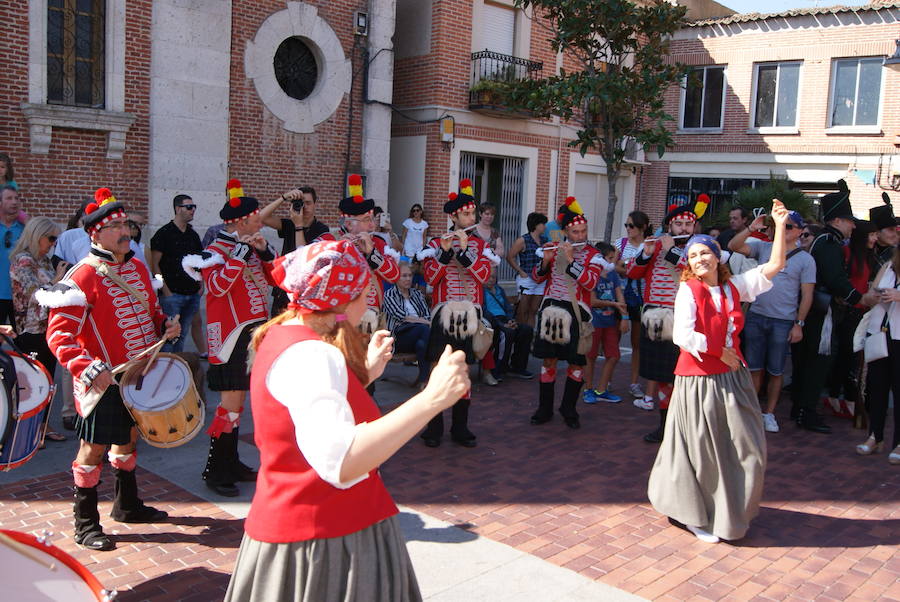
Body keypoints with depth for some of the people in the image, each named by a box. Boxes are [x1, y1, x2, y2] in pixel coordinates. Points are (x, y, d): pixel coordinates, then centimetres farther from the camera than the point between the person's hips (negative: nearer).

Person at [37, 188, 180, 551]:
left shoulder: (137, 268, 7)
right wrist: (90, 370, -29)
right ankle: (86, 526, 18)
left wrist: (166, 325, 0)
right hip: (103, 382, -8)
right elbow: (58, 335, -19)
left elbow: (150, 310, 21)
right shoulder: (82, 278, -17)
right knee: (94, 449, 3)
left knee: (128, 437, 21)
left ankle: (127, 505, 39)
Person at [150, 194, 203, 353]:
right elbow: (154, 264, -8)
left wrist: (200, 286, 10)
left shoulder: (193, 235, 14)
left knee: (183, 334, 12)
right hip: (172, 294, -6)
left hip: (192, 294, 6)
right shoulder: (164, 233, -5)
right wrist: (165, 290, -13)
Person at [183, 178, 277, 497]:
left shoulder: (251, 248, 13)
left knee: (237, 401, 14)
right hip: (231, 337, -8)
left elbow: (275, 279, 12)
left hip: (253, 333, 8)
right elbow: (217, 287, -24)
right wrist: (239, 255, -24)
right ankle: (214, 471, 4)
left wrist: (264, 251, -3)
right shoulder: (216, 252, -10)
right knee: (231, 404, -7)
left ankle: (231, 463, 24)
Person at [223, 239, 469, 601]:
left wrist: (365, 372, 13)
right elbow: (339, 463, -39)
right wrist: (431, 398, -41)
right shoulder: (310, 355, -25)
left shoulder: (281, 335, 8)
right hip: (322, 542, -10)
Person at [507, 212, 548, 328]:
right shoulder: (523, 241, -7)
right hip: (526, 278, -6)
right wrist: (521, 272, -10)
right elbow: (510, 257, -7)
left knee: (533, 311, 10)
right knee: (523, 311, -1)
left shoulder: (545, 240, 10)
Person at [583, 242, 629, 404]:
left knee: (613, 356, 7)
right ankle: (588, 390, 19)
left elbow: (620, 297, 3)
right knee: (590, 357, 4)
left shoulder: (613, 274, 6)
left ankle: (602, 390, 18)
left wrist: (625, 317, -5)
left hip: (610, 322, 7)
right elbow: (593, 301, -15)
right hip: (593, 322, -6)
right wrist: (615, 304, -8)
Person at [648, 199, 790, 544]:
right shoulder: (688, 290, -10)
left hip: (732, 377, 6)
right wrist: (720, 352, -11)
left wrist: (779, 226, -2)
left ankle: (732, 511, 29)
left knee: (747, 448, 9)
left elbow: (774, 266, 4)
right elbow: (683, 336, -20)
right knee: (702, 450, 4)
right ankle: (696, 516, 22)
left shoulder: (733, 286, 6)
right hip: (699, 378, -6)